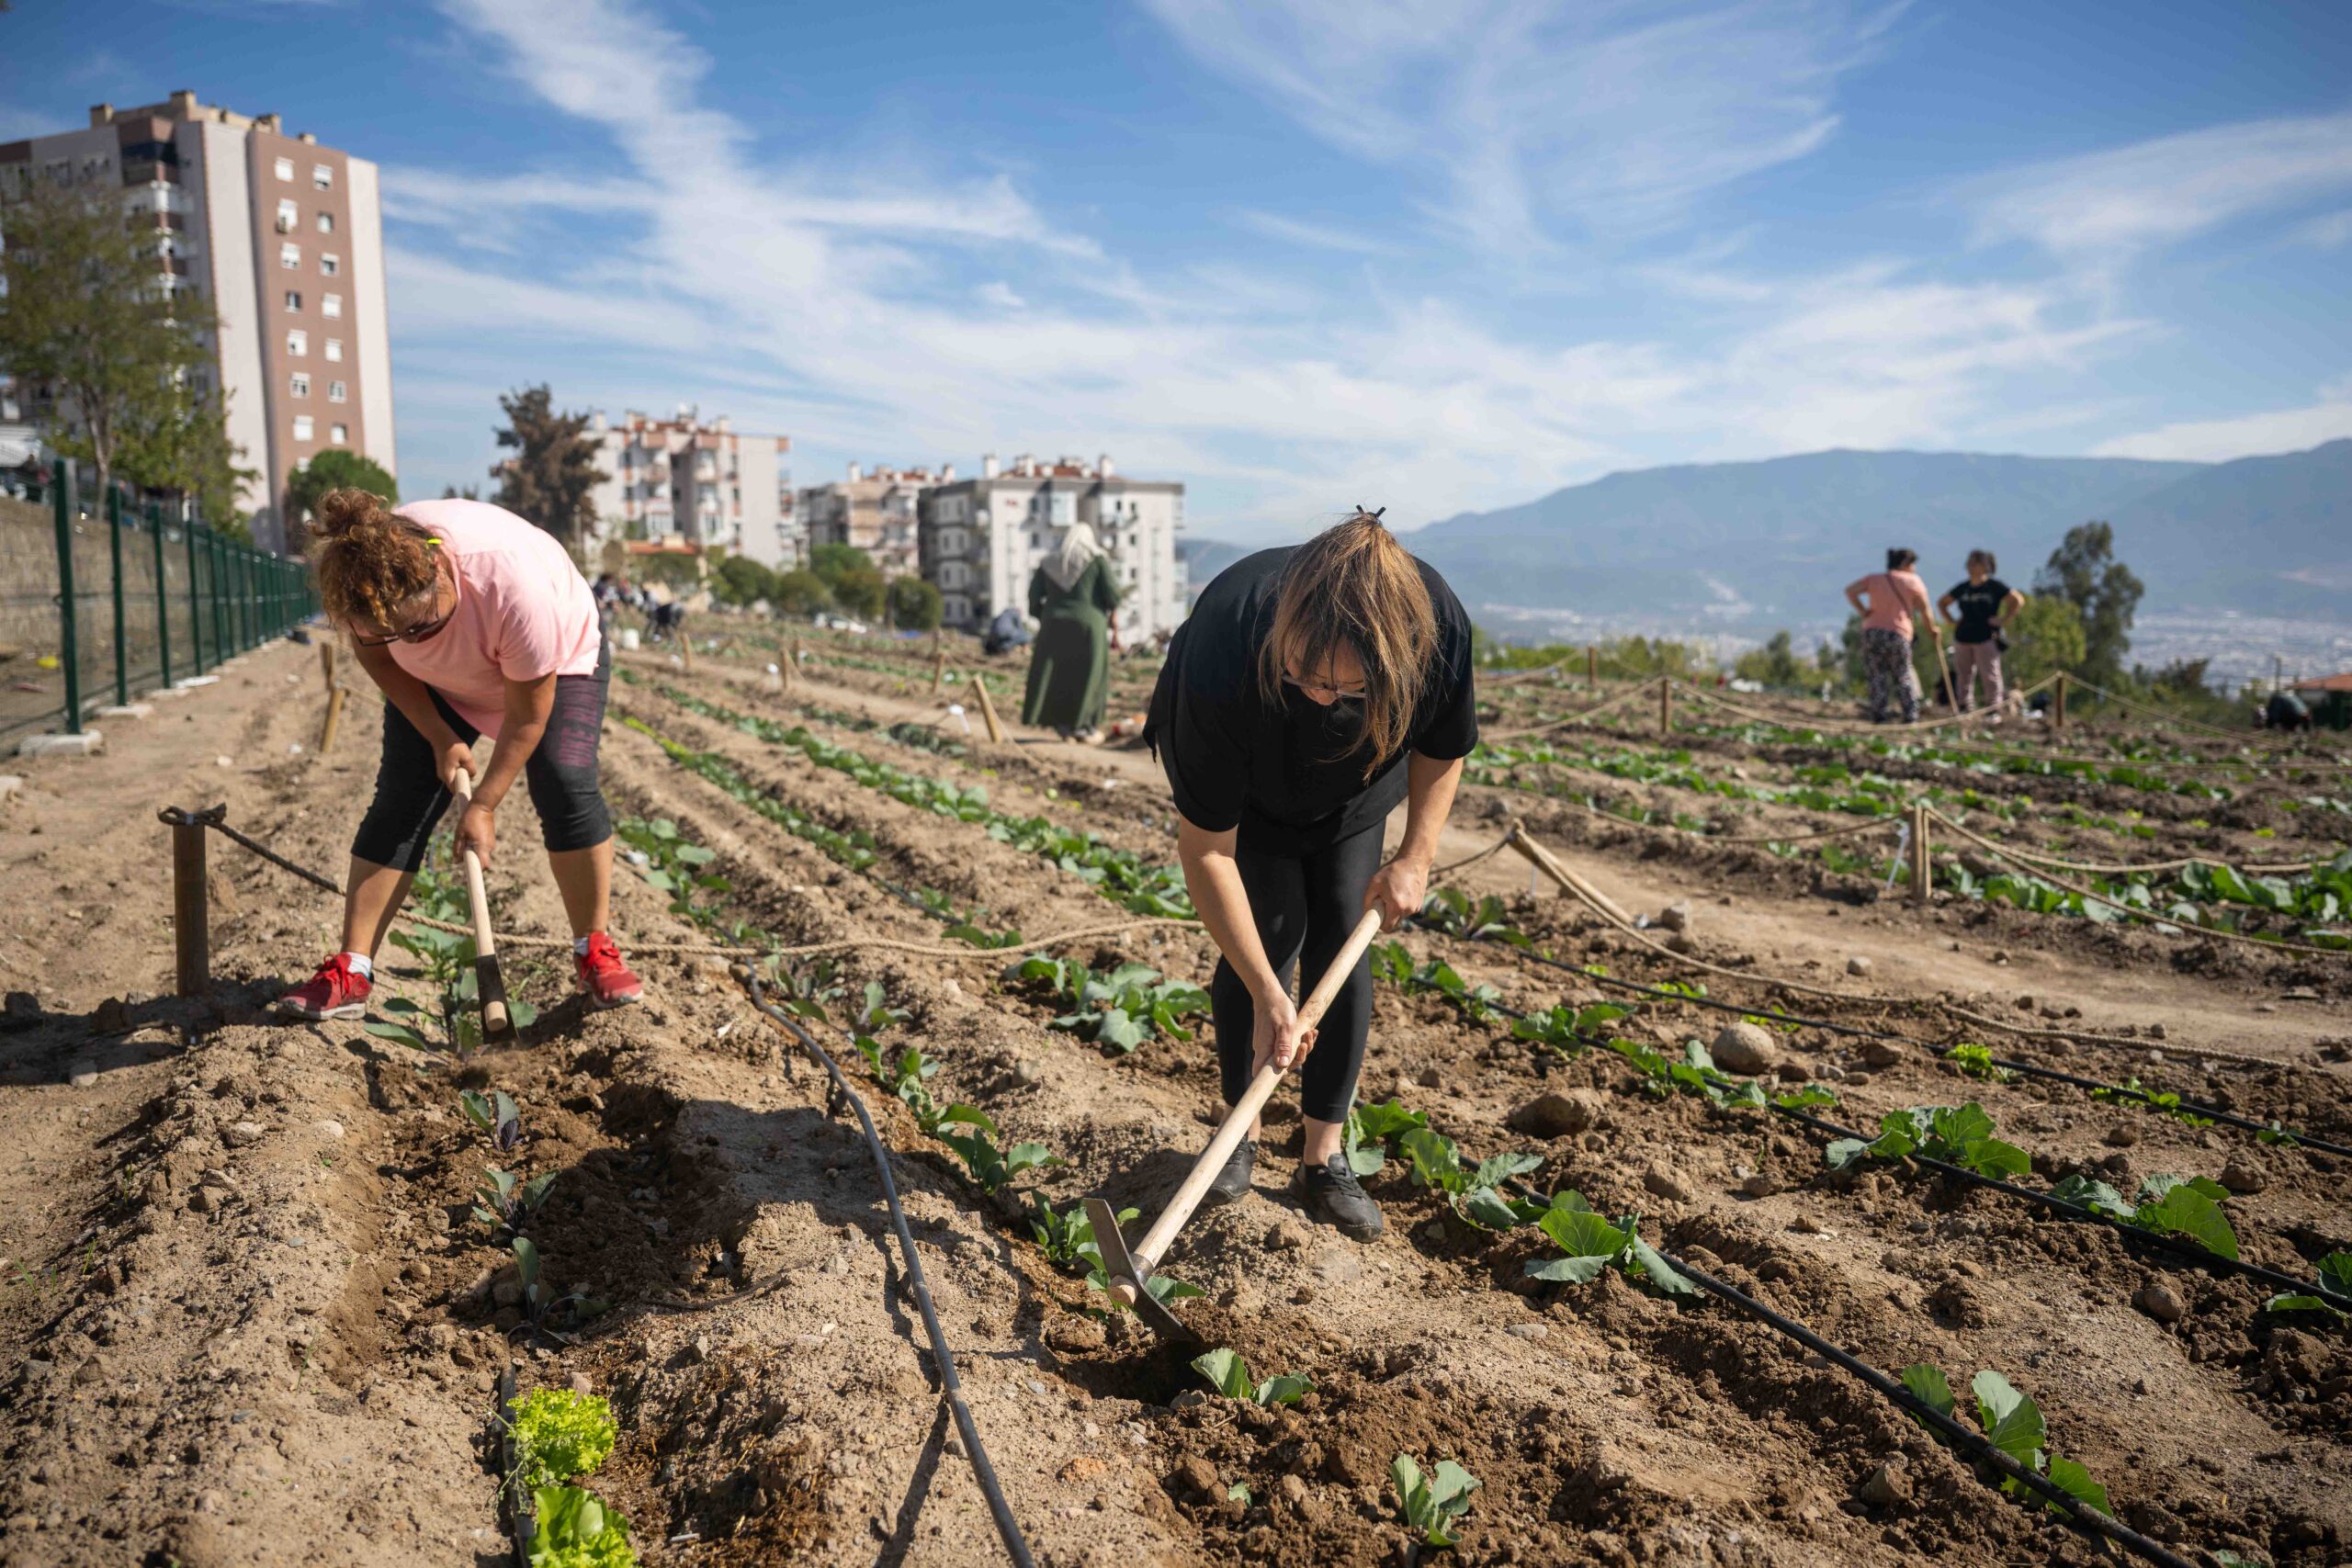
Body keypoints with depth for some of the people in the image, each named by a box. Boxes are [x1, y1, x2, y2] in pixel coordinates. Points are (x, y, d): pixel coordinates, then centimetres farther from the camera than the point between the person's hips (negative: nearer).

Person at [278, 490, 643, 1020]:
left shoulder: (515, 584, -43)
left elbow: (528, 713, -29)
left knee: (565, 782, -23)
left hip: (557, 663, -3)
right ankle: (351, 971, -4)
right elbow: (377, 656, -7)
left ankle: (595, 951, -9)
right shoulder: (366, 577, -31)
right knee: (399, 801, -8)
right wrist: (440, 739, -13)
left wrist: (485, 804, -22)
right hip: (437, 683, 4)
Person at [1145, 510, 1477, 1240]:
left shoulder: (1439, 626, -37)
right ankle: (1243, 1131, 12)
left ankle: (1324, 1156, 11)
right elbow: (1205, 847, -34)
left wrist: (1416, 856, -15)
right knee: (1273, 931, -11)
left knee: (1341, 944, -3)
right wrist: (1267, 995, -35)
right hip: (1242, 785, -2)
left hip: (1353, 784, 3)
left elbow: (1444, 747, -10)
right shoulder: (1224, 650, -44)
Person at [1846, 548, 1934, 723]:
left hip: (1872, 631, 2)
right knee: (1903, 675, 10)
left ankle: (1878, 715, -2)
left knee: (1877, 675, 6)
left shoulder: (1874, 578, 10)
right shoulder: (1913, 581, 5)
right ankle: (1911, 715, 9)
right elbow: (1924, 608, 9)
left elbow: (1850, 590, -2)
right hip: (1898, 634, -2)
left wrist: (1862, 611, 0)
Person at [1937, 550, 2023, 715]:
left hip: (1986, 638, -4)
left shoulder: (1994, 586, -1)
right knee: (1963, 676, 5)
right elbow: (1941, 603, 23)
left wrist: (2004, 620, -6)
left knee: (1990, 675, -3)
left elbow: (2018, 599, -1)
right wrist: (1951, 621, 11)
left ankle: (1994, 709, 1)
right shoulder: (1963, 588, 11)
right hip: (1962, 638, 4)